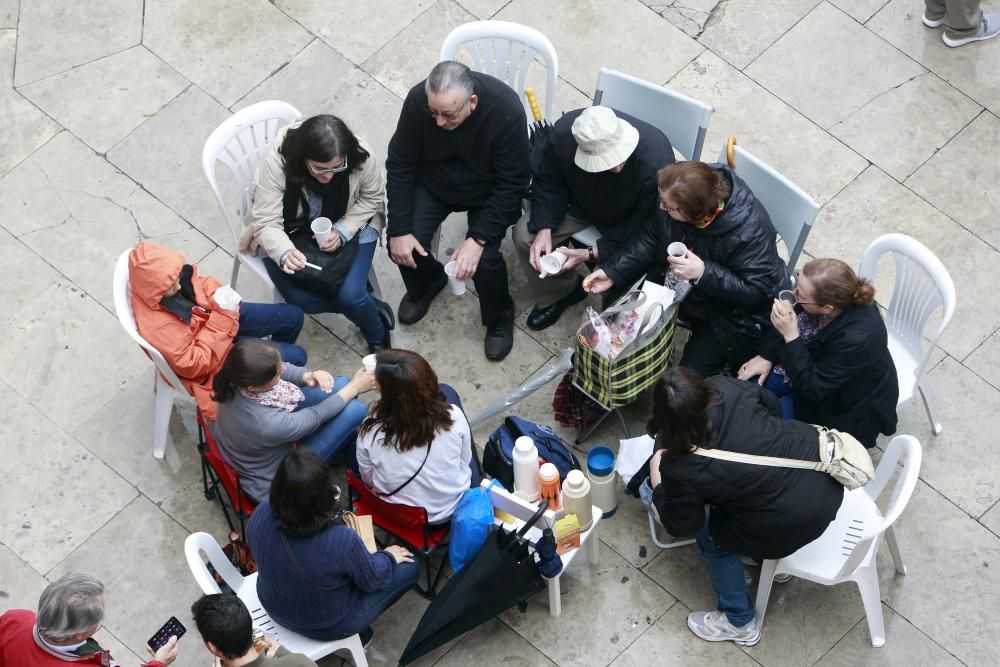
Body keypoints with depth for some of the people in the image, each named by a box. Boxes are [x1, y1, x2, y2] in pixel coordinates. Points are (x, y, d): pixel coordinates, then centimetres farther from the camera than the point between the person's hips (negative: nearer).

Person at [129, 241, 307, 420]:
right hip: (218, 353, -6)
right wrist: (222, 321, -33)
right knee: (296, 357, -5)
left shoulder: (170, 276, -20)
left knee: (293, 316, 11)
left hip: (218, 315, 6)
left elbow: (202, 284, 0)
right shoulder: (156, 326, -39)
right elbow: (193, 365, -31)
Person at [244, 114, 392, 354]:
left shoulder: (360, 155, -27)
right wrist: (285, 253, -46)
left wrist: (342, 232, -20)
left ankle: (378, 340, 13)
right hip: (289, 234, 0)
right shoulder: (277, 162, -31)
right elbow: (267, 223, -25)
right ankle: (372, 307, 5)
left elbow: (373, 197, -6)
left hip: (347, 226, 0)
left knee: (350, 296, -20)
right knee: (302, 299, -21)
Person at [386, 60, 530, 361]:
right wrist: (399, 229, -18)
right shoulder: (418, 99, -27)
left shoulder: (506, 111, -35)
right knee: (401, 245, -14)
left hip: (487, 194, -3)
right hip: (433, 184, 3)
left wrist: (478, 239, -31)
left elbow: (511, 184, -25)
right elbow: (400, 165, -14)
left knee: (485, 261, -22)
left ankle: (499, 316, 13)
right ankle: (426, 283, 24)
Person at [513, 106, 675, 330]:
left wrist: (591, 254, -31)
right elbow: (548, 182, -10)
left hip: (627, 220, -3)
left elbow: (642, 226, -26)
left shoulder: (656, 162, -41)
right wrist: (544, 229, -24)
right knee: (525, 235, -12)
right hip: (582, 203, 3)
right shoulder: (563, 133, -31)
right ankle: (557, 294, 16)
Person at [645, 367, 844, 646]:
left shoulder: (681, 469, -23)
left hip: (797, 522, -6)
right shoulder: (725, 388, -13)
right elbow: (771, 405, 10)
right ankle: (773, 556, 49)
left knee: (710, 534, 18)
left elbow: (681, 525, -4)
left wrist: (658, 484, 10)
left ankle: (740, 623, 33)